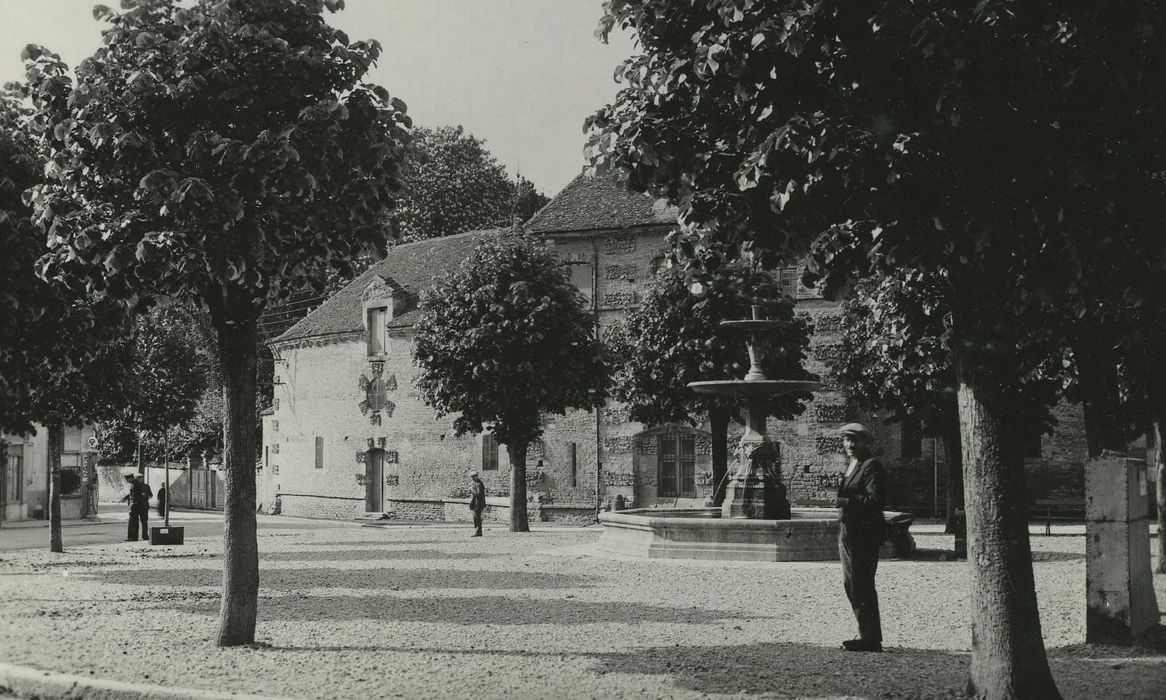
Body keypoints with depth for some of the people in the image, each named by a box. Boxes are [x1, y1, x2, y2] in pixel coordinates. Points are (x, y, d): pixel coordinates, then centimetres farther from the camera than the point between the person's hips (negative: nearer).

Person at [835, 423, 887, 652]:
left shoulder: (871, 465, -9)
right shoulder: (849, 465, 18)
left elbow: (874, 500, -18)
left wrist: (845, 501, -19)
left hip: (864, 532, -9)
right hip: (847, 530, 9)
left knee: (862, 586, -7)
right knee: (850, 584, 11)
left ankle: (870, 639, -1)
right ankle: (867, 634, 19)